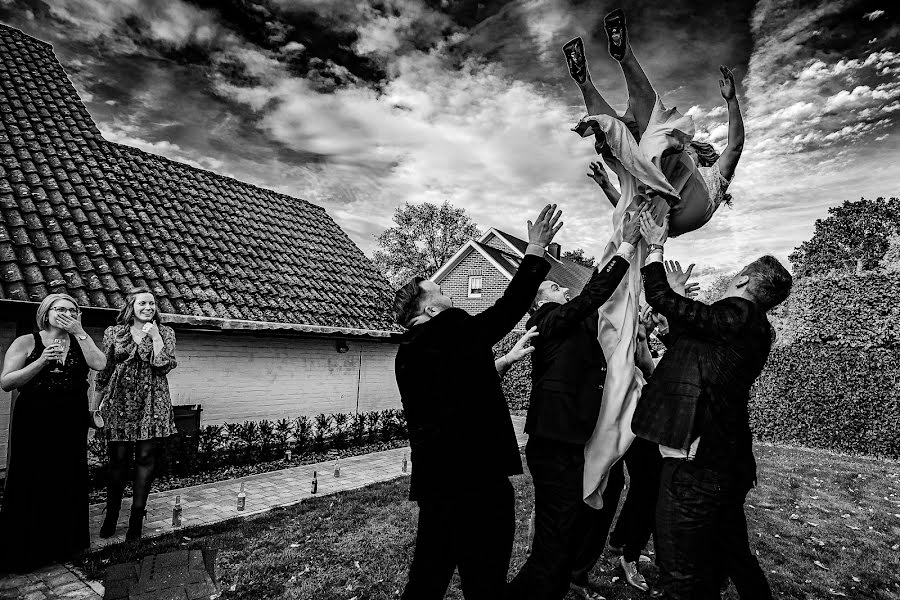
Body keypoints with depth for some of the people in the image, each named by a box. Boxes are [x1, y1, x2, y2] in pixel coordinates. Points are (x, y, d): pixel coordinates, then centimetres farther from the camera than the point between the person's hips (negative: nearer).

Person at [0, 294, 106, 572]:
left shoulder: (80, 342, 8)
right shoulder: (26, 342, 1)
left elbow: (100, 364, -10)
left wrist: (80, 333, -11)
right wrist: (42, 361, -18)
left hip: (71, 424, 2)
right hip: (34, 424, -2)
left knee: (68, 483, 8)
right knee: (30, 485, 2)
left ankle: (63, 545, 24)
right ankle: (23, 551, 19)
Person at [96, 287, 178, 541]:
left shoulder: (164, 333, 5)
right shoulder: (114, 332, 7)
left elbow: (164, 365, -7)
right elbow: (103, 370, 10)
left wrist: (154, 336, -10)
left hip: (151, 403, 0)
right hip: (120, 402, 1)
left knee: (145, 458, 3)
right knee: (119, 458, 4)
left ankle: (137, 515, 13)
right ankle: (111, 515, 20)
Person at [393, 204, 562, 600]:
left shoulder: (409, 351, 10)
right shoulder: (450, 330, -14)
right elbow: (508, 309, -9)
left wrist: (506, 359, 21)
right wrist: (536, 251, 0)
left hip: (434, 481, 9)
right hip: (477, 481, -8)